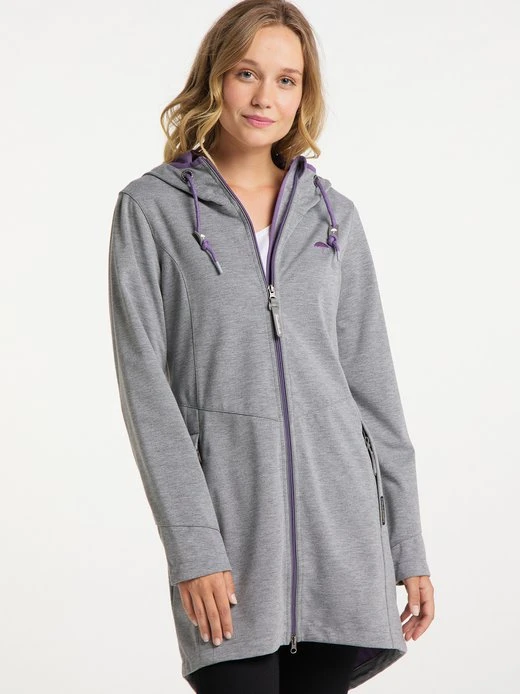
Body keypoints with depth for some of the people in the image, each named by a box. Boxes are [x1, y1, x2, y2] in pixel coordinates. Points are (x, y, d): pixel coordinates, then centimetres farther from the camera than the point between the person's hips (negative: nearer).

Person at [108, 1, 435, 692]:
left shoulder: (333, 214, 12)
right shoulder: (151, 208, 2)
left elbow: (371, 378, 12)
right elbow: (145, 384, -4)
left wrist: (409, 545, 8)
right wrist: (194, 549, -12)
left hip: (338, 506, 3)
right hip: (226, 510, -3)